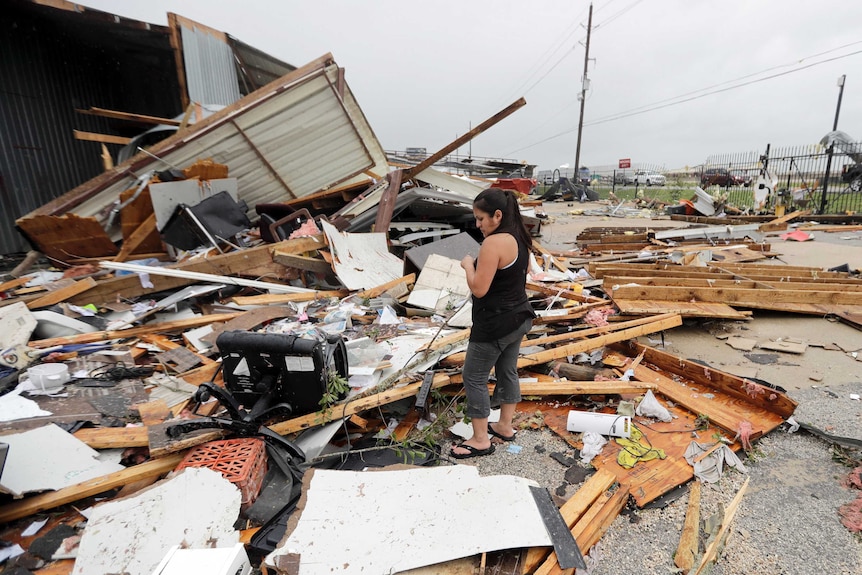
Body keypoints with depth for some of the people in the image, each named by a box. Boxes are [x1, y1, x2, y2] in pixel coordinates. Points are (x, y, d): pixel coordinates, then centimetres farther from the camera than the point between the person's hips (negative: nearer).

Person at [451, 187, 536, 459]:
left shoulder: (493, 243, -23)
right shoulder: (519, 238, 7)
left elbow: (479, 289, -24)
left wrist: (468, 264, -8)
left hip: (496, 323, -10)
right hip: (518, 317, 10)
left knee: (474, 377, 5)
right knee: (508, 371, 21)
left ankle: (481, 440, 17)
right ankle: (505, 426, 37)